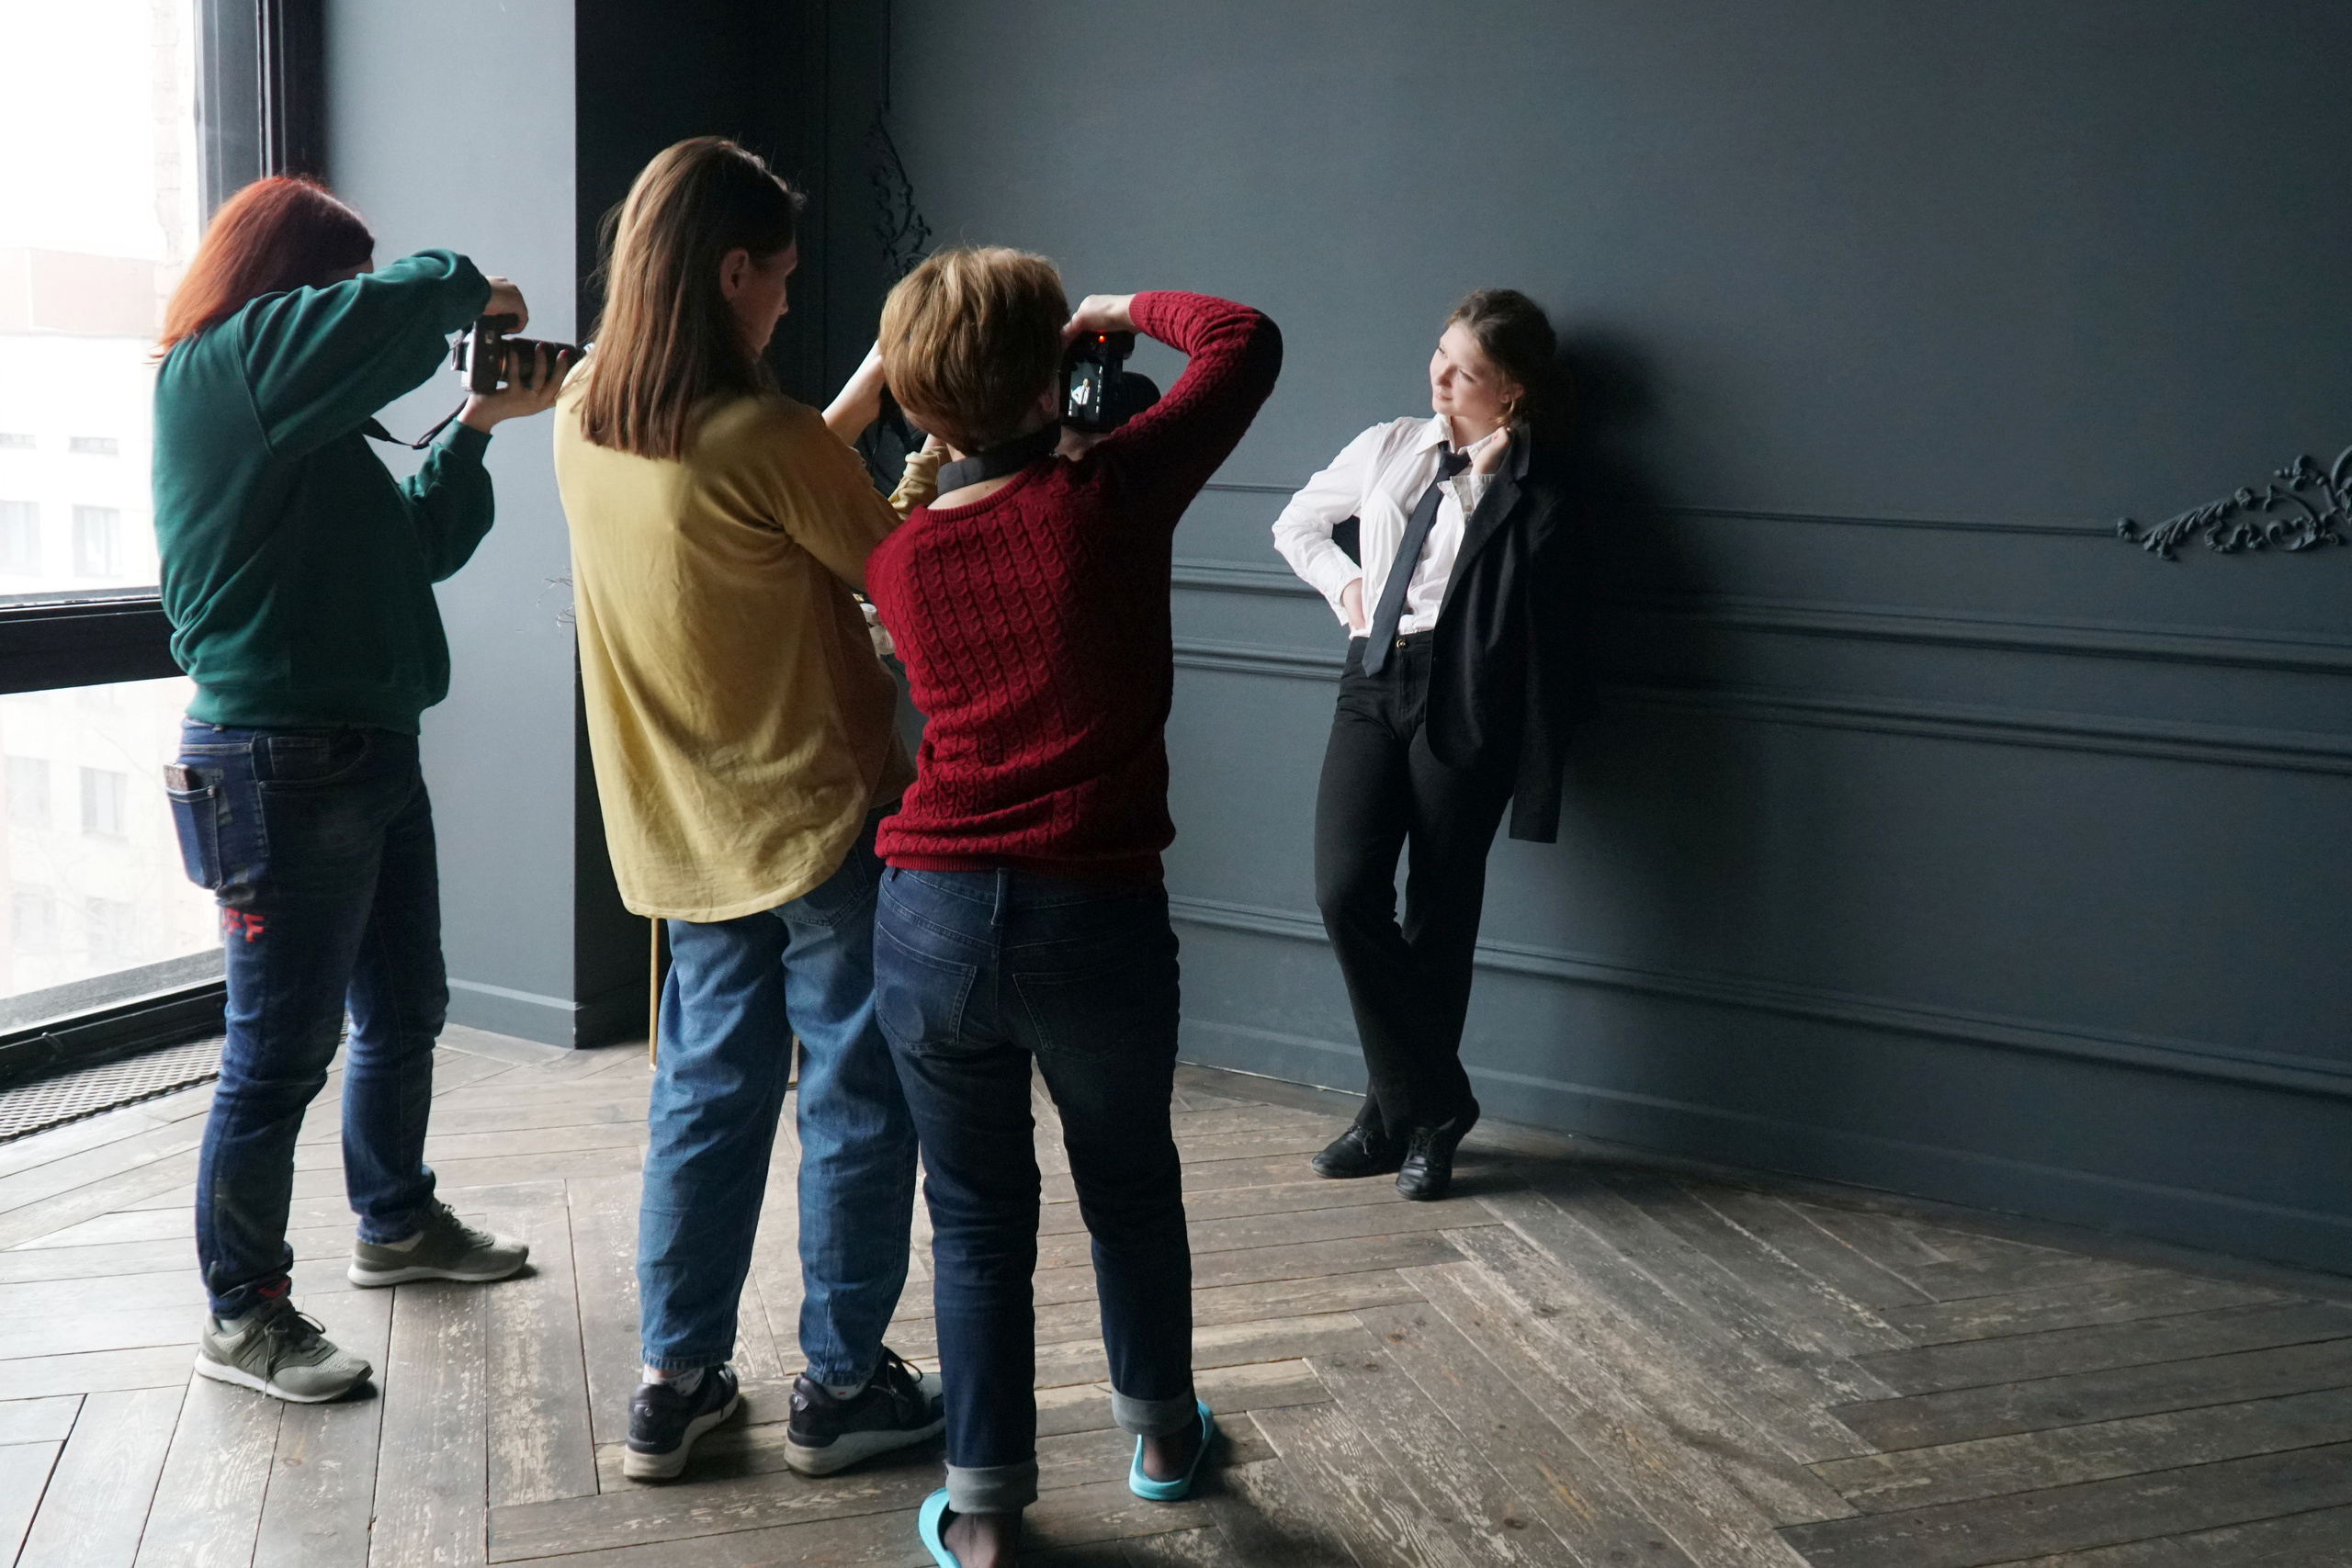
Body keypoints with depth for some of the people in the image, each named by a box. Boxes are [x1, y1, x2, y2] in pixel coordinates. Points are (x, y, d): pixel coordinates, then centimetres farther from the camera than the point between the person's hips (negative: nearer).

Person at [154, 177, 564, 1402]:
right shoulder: (217, 371, -12)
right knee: (282, 1049, -1)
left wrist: (481, 425, 13)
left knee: (404, 1011, 22)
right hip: (281, 762, -10)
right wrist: (470, 288, -5)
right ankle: (241, 1318, 13)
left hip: (372, 749, 10)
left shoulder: (304, 423, 16)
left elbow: (421, 543, 20)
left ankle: (396, 1222, 41)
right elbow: (399, 311, -26)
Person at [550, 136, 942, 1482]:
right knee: (859, 1102, 7)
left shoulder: (584, 422, 1)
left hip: (689, 829, 7)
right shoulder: (758, 434, -21)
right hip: (824, 818, -7)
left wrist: (869, 393, 13)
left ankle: (677, 1383, 23)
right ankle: (843, 1384, 18)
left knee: (707, 1093, 15)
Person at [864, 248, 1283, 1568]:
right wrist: (1129, 308, 16)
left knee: (978, 1215, 16)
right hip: (1098, 917, -2)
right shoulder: (1112, 496, -10)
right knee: (1132, 1186, 22)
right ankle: (1162, 1430, 42)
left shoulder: (898, 557, 2)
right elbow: (1248, 341, 2)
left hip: (933, 917, 2)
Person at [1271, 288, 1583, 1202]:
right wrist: (1345, 584, 11)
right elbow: (1296, 524, 24)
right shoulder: (1388, 448, 11)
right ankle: (1430, 1105, 6)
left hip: (1462, 699, -4)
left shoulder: (1532, 491, -3)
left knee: (1440, 916, 2)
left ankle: (1413, 1115, 18)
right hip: (1374, 682, 4)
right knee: (1346, 891, -9)